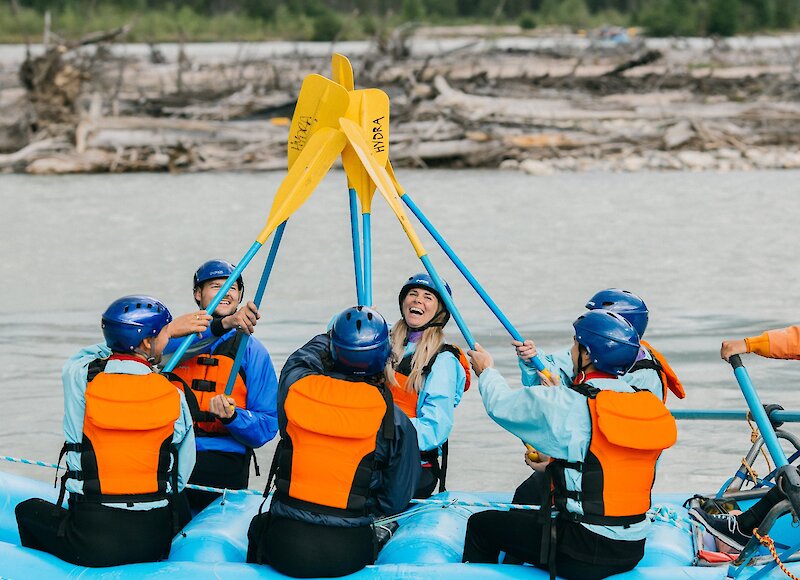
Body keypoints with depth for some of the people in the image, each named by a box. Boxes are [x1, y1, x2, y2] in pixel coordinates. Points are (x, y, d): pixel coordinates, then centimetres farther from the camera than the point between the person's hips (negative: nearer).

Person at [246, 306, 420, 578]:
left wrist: (332, 335, 39)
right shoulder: (396, 421, -7)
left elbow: (302, 357, 21)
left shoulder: (296, 388, -5)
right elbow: (396, 501, -2)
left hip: (284, 548, 1)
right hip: (349, 554, -1)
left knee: (259, 525, 33)